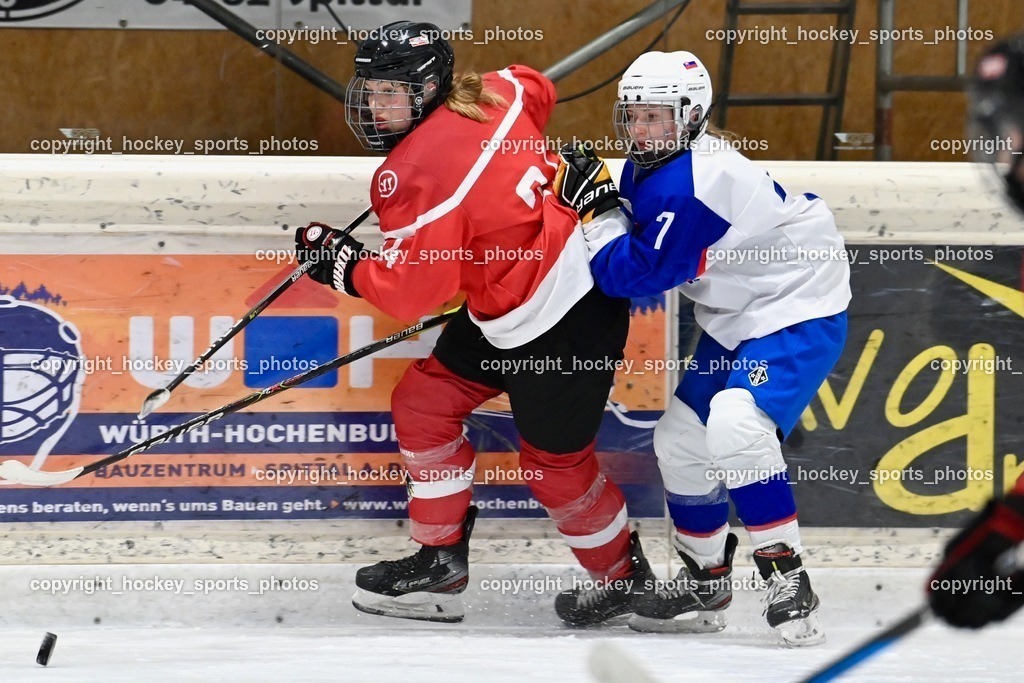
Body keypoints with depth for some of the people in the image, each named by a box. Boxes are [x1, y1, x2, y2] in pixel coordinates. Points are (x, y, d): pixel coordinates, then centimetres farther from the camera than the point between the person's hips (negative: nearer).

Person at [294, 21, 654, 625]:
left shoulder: (416, 172, -25)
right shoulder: (492, 94, -2)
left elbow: (413, 290, -24)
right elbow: (537, 90, 23)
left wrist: (341, 261, -10)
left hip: (565, 321, -11)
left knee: (555, 461, 7)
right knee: (424, 403, 12)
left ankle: (623, 577, 28)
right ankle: (442, 562, 19)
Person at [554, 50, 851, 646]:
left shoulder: (695, 183, -27)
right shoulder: (648, 170, 4)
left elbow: (639, 273, -24)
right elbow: (633, 257, 16)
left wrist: (597, 205, -18)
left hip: (799, 311, -11)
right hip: (735, 321, 11)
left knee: (735, 423, -31)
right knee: (680, 438, 13)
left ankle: (787, 579, -25)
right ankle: (706, 585, 28)